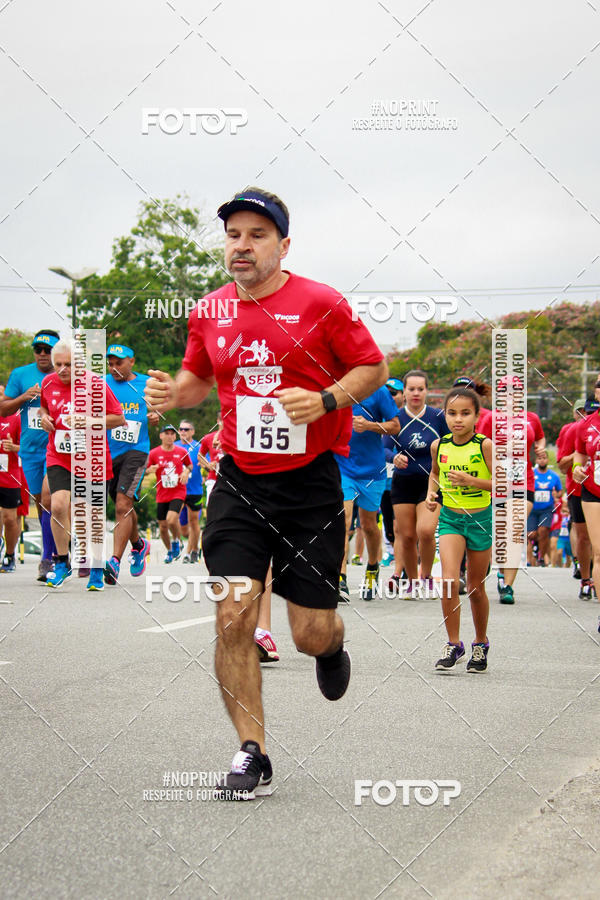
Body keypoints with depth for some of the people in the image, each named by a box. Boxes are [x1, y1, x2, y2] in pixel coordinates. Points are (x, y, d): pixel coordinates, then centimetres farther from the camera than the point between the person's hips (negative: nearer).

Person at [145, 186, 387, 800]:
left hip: (310, 481, -3)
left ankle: (332, 644, 40)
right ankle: (251, 754, 3)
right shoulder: (209, 313, 7)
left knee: (311, 633, 0)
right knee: (232, 617, -9)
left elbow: (374, 367, 0)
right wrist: (174, 392, -1)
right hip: (240, 481, 3)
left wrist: (326, 399, -17)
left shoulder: (321, 304, -6)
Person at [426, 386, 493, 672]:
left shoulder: (485, 445, -12)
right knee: (449, 581, -17)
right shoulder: (439, 446, -1)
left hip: (480, 518, -2)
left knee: (476, 587, 9)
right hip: (450, 517, 2)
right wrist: (431, 493, 4)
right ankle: (453, 644, -5)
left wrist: (471, 481, -25)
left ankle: (480, 643, 30)